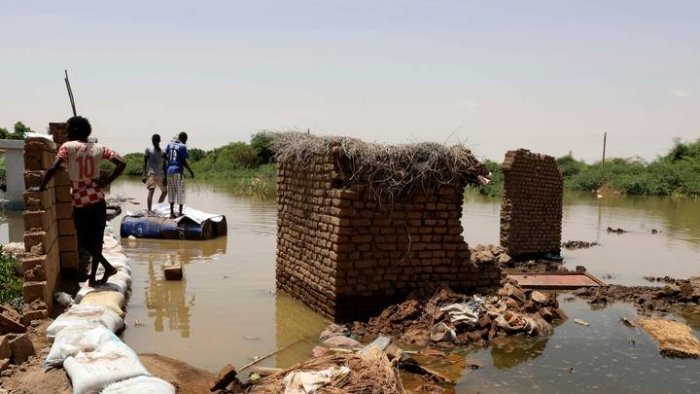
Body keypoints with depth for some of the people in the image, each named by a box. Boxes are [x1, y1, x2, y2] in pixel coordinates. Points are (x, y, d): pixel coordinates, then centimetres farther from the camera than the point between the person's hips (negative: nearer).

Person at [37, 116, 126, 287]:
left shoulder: (68, 147, -6)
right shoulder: (99, 148, 3)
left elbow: (53, 169, -17)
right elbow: (121, 163, -5)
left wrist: (41, 188, -6)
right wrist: (106, 182, -2)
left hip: (80, 202, -3)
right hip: (98, 200, 4)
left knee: (85, 240, 13)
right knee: (96, 239, 11)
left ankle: (108, 267, 8)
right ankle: (93, 276, 16)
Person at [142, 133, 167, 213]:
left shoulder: (162, 152, 10)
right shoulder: (148, 150, 1)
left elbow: (164, 165, 12)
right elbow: (145, 163, -1)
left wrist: (165, 177, 7)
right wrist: (144, 174, -11)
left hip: (161, 175, 5)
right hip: (151, 174, -5)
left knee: (165, 191, 13)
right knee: (151, 191, -16)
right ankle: (149, 210, -19)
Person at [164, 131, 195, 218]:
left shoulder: (170, 145, 9)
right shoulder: (183, 146, -8)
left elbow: (165, 156, 6)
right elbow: (184, 161, -12)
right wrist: (191, 171, -3)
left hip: (170, 170, 6)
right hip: (178, 171, -6)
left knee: (171, 192, 10)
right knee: (180, 192, 1)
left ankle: (172, 212, 12)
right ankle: (180, 212, 2)